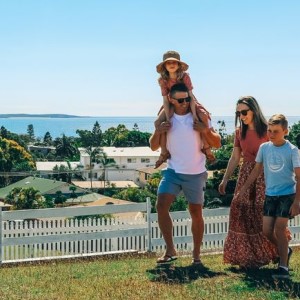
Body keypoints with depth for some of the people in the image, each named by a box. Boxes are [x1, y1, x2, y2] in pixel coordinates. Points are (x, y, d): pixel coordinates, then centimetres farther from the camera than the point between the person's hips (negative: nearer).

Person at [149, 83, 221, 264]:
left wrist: (206, 130, -18)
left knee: (196, 213, 6)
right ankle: (170, 250, -5)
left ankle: (196, 255, 18)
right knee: (161, 205, -15)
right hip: (173, 171, 1)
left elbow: (217, 144, 0)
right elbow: (154, 147, 8)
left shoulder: (200, 116, -2)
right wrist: (158, 132, -11)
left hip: (196, 173, -1)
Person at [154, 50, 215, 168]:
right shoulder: (162, 80, -16)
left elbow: (190, 95, -23)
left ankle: (206, 148, -9)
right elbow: (165, 99, -15)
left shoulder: (185, 76, -21)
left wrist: (194, 114, -31)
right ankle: (164, 152, -12)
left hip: (187, 102, -1)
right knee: (158, 122, -21)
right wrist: (168, 118, -24)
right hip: (172, 104, 2)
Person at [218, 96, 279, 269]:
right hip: (246, 175, 5)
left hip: (264, 175, -5)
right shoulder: (240, 132, 8)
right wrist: (225, 180, 12)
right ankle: (247, 256, 11)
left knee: (264, 214, -7)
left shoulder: (266, 130, -8)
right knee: (242, 213, 1)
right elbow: (235, 158, 13)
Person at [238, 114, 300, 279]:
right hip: (270, 195, 4)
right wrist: (244, 189, 11)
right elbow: (257, 170, 11)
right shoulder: (264, 147, 1)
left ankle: (283, 266, 1)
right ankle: (285, 250, 28)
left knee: (279, 229, -11)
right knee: (267, 230, 1)